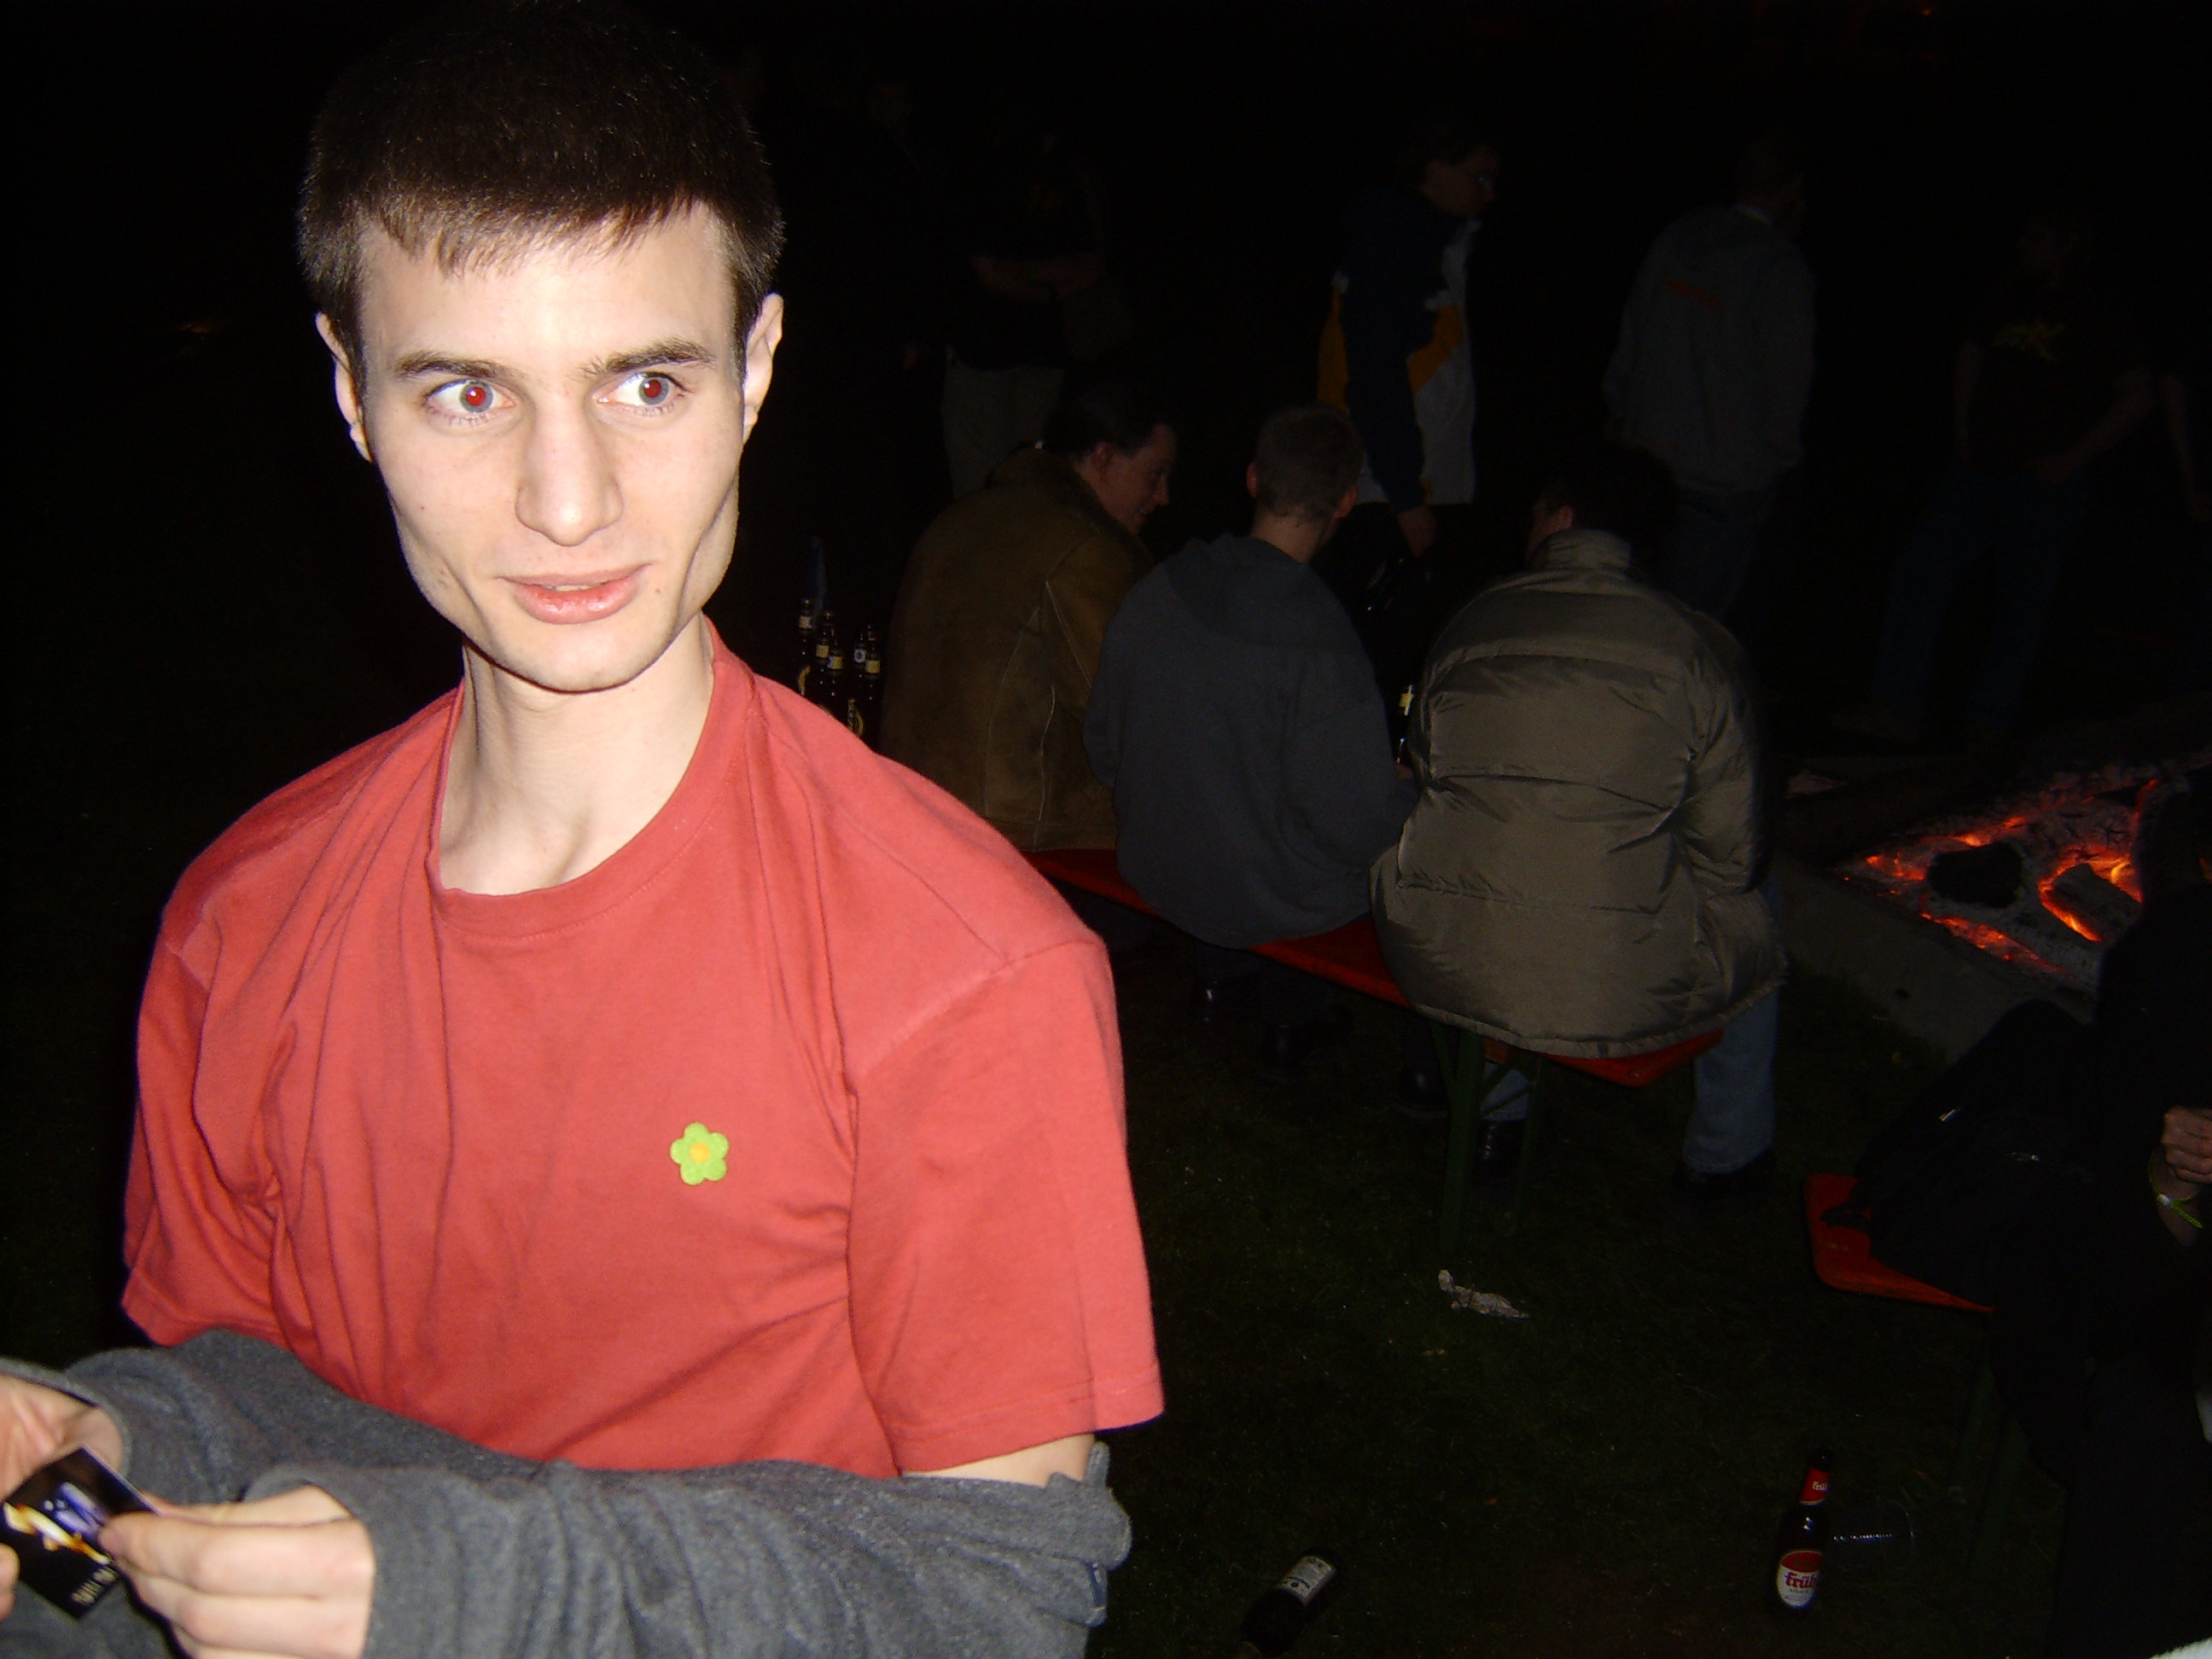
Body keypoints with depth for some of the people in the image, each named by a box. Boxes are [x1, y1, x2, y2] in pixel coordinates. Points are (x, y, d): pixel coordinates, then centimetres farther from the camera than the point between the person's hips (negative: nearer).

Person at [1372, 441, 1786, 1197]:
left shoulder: (1469, 624, 2)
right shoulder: (1694, 644, -6)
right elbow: (1729, 856, -4)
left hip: (1444, 966, 3)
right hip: (1617, 991, -2)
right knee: (1752, 908, 29)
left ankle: (1496, 1115, 48)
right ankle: (1723, 1160, 43)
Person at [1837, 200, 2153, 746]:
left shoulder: (2095, 320, -5)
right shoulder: (2008, 299, 9)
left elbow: (2137, 398, -5)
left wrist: (2072, 459, -9)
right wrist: (1961, 426, 12)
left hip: (2044, 483, -5)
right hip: (1978, 471, 5)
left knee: (2023, 608, 3)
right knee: (1917, 574, -6)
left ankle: (1988, 723, 13)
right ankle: (1897, 710, -5)